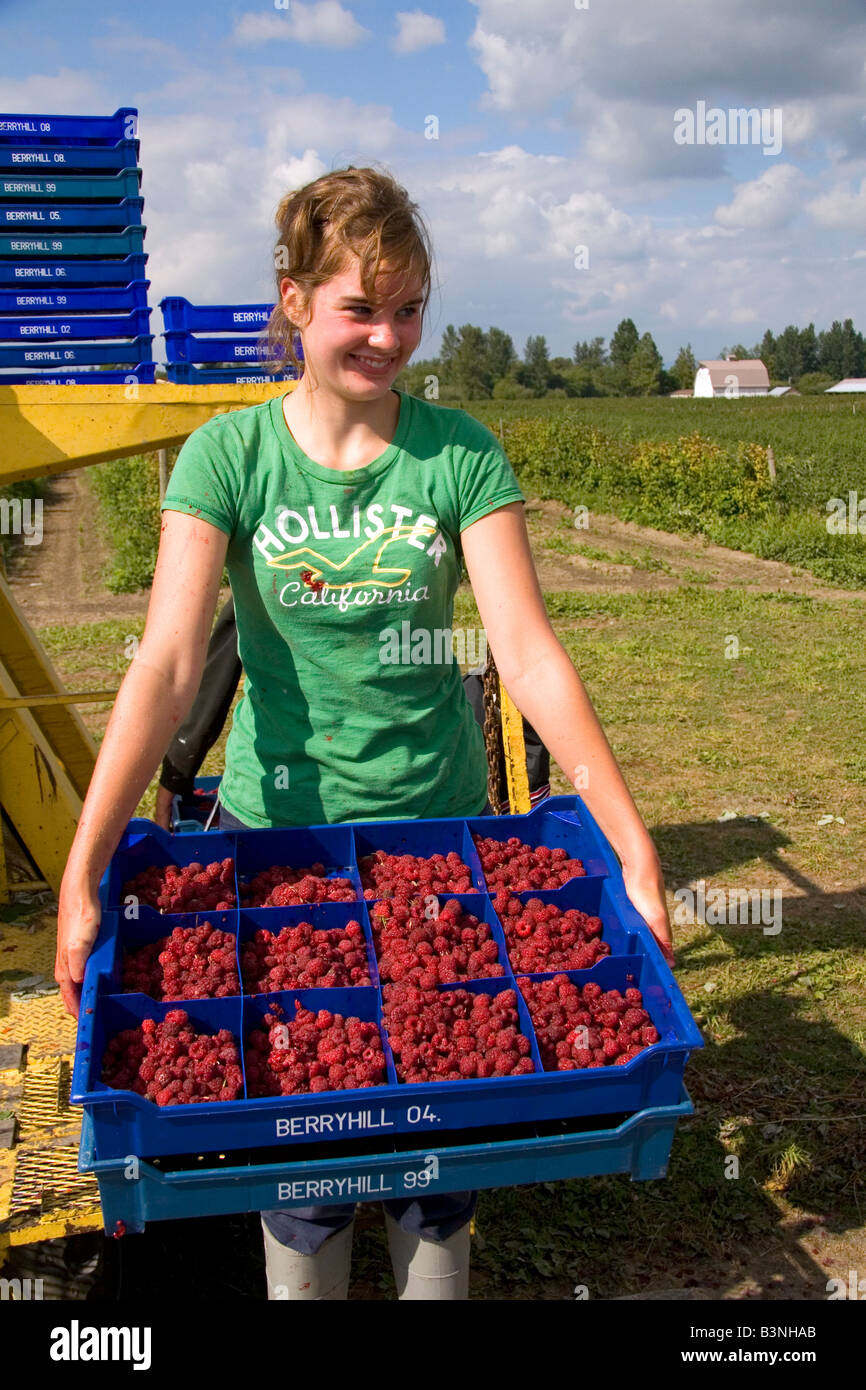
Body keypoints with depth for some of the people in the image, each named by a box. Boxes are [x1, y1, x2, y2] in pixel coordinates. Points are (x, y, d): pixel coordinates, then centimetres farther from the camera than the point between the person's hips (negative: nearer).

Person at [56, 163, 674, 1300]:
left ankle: (436, 1280, 39)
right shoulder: (229, 454, -7)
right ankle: (302, 1284, 38)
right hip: (277, 826, 0)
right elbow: (167, 668, -16)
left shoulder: (460, 453, -5)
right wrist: (83, 871, -25)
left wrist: (630, 842, -20)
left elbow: (530, 653, -12)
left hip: (443, 823, 1)